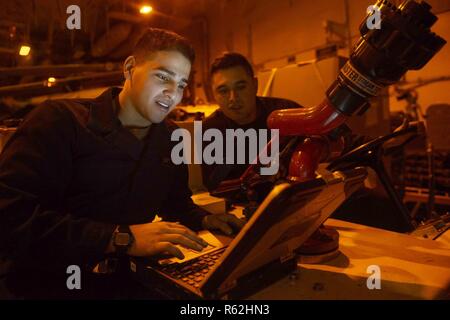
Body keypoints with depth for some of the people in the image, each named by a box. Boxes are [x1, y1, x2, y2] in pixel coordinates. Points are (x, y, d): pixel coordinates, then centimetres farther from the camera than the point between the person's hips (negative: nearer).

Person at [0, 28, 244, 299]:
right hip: (44, 284, -5)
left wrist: (204, 219, 0)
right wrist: (121, 237, -29)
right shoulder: (61, 120, -10)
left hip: (125, 280, 6)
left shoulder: (170, 138, 9)